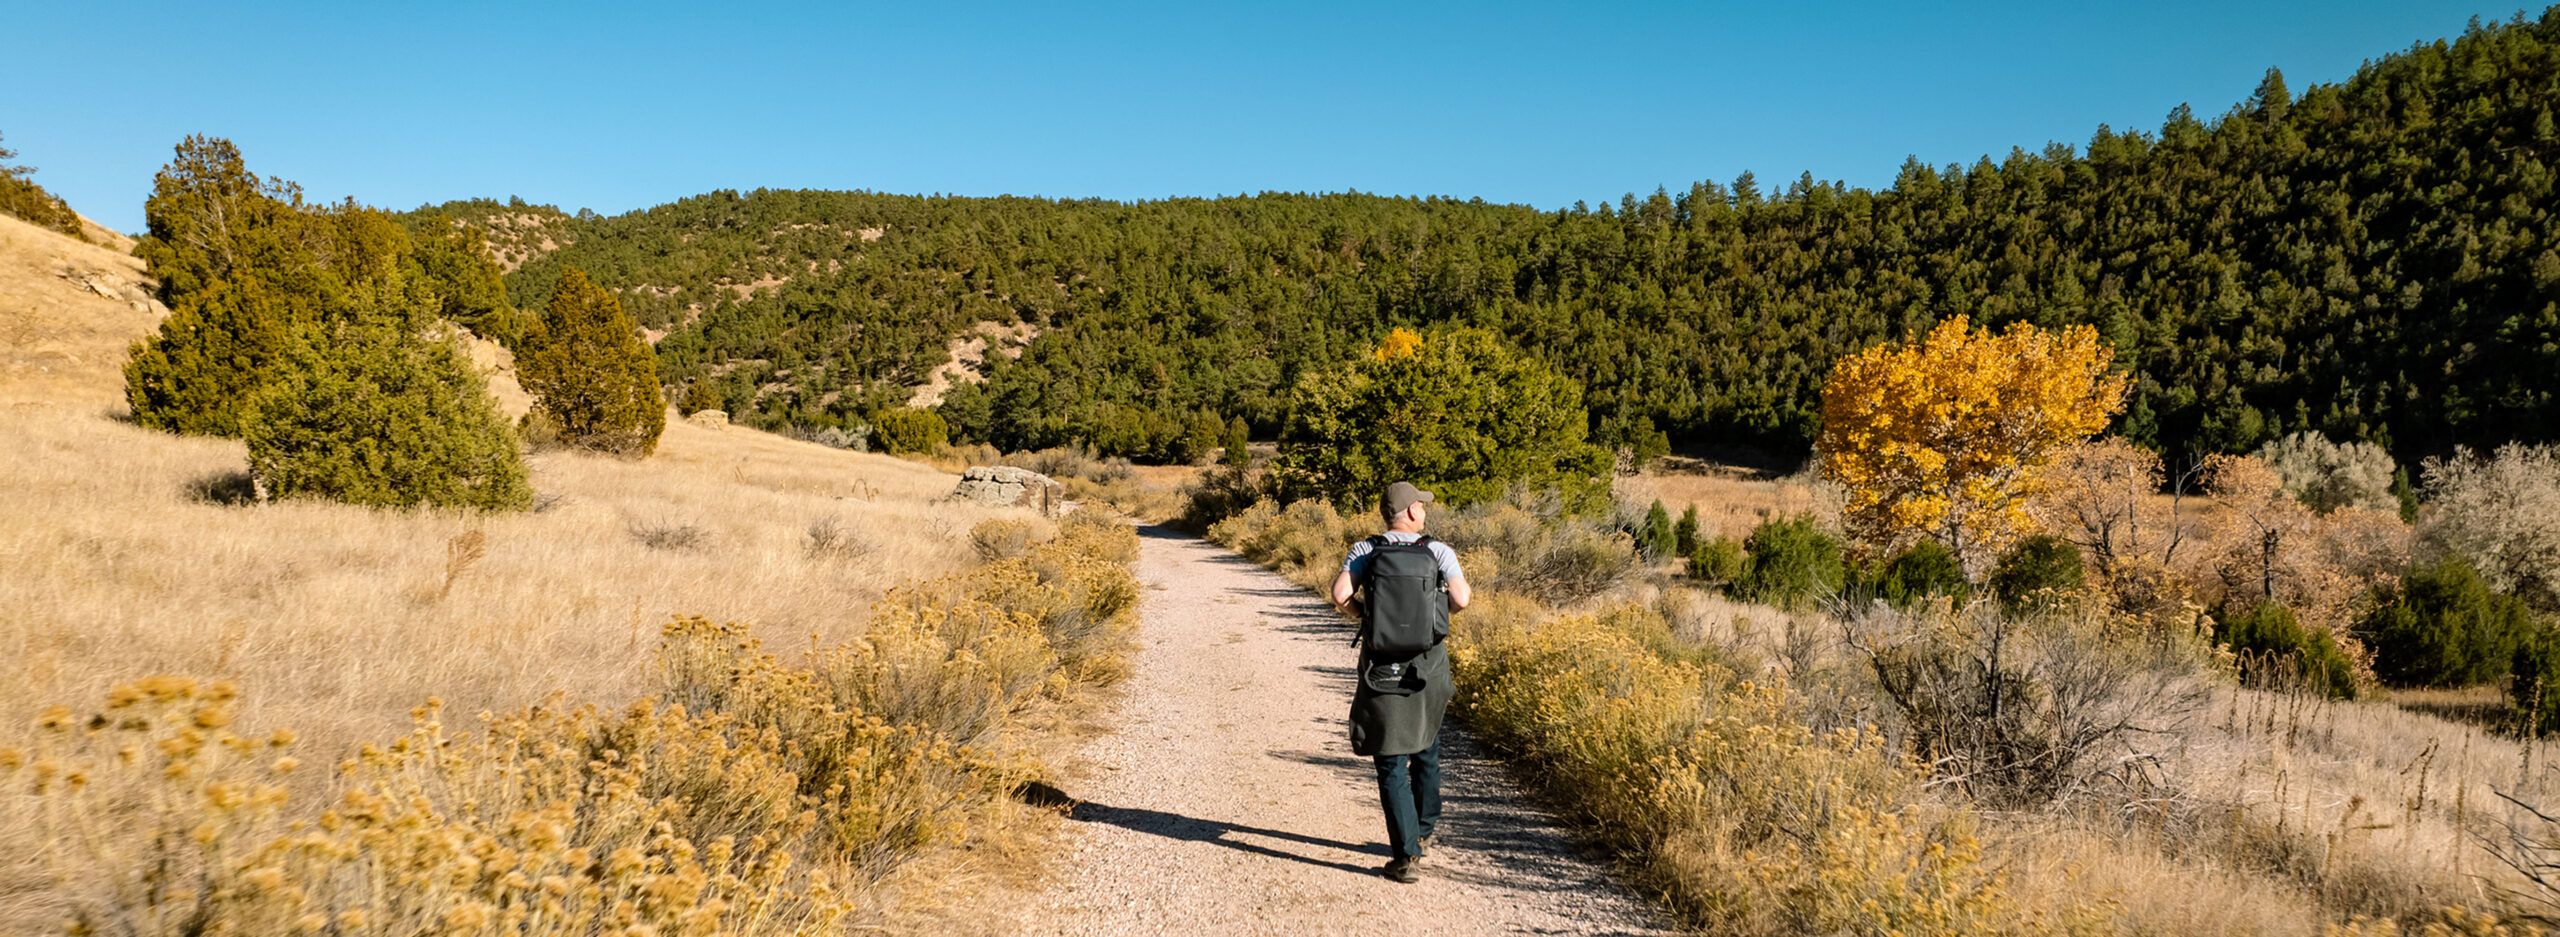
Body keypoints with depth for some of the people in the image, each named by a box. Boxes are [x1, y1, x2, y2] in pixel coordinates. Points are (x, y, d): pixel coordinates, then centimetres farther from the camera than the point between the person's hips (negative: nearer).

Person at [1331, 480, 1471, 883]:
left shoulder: (1364, 551, -3)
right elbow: (1461, 599, -14)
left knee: (1391, 764, 3)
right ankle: (1422, 831, 39)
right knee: (1426, 751, 25)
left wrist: (1362, 612, 6)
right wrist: (1438, 604, 8)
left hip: (1381, 672, -1)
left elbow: (1340, 595, -15)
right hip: (1430, 670, 1)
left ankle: (1407, 856, -3)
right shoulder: (1439, 551, -4)